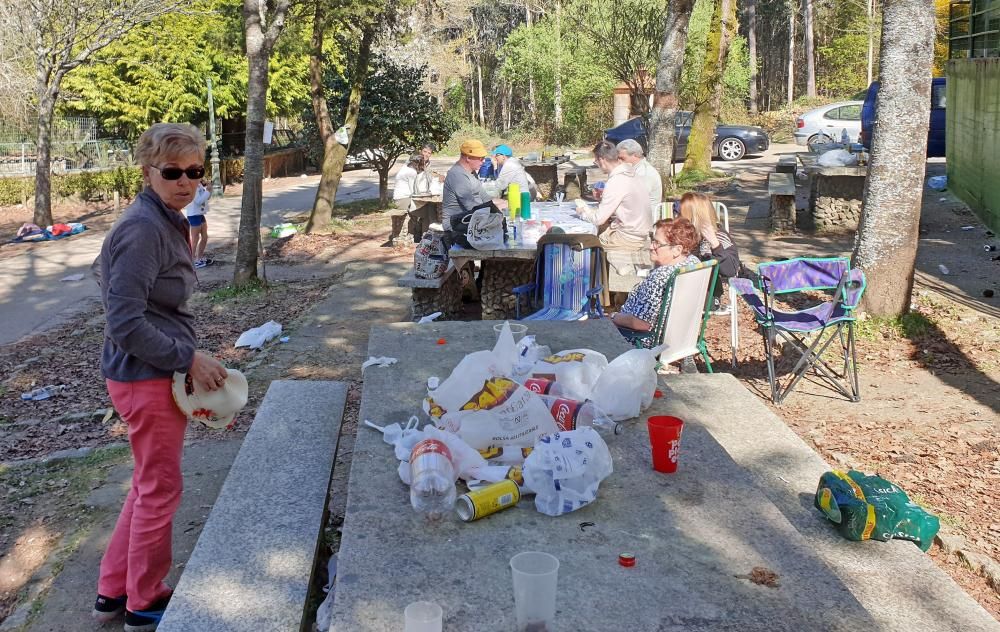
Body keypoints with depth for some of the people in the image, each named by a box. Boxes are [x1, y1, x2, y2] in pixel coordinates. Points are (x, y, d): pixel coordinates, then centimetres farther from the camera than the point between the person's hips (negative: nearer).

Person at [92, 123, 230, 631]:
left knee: (149, 485, 21)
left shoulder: (168, 221, 8)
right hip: (147, 379, -10)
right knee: (160, 491, 7)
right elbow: (125, 324, -24)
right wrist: (189, 358, -18)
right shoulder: (144, 229, -22)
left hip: (158, 373, 10)